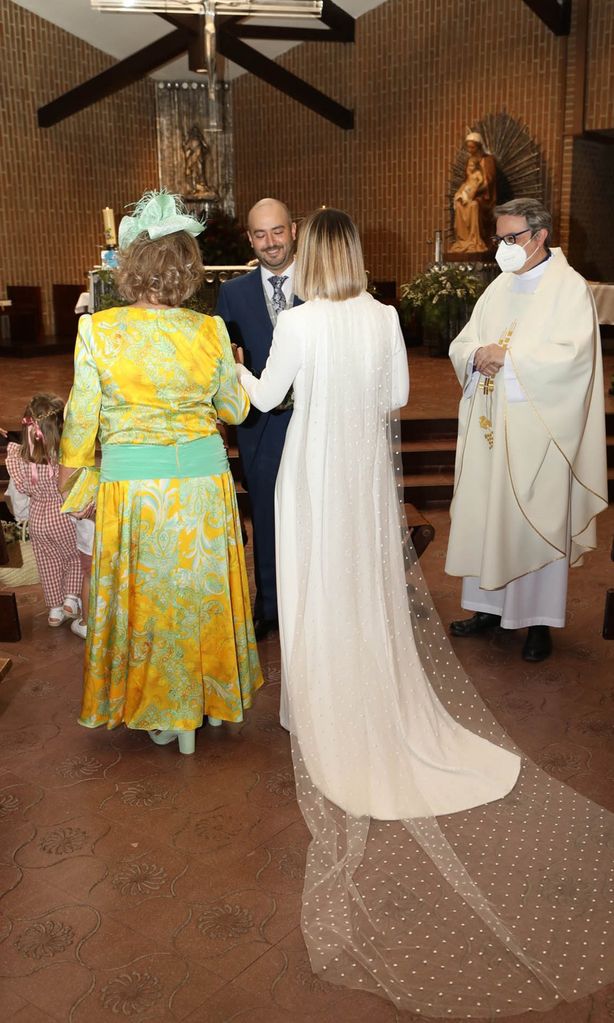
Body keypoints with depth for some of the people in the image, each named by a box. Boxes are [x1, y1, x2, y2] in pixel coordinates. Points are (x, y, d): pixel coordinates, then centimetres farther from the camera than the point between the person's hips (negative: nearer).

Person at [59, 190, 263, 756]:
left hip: (131, 481, -1)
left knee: (144, 594, 16)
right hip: (202, 478, 1)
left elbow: (83, 416, -5)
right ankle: (208, 697, 36)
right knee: (200, 589, 18)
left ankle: (160, 712, 31)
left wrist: (70, 471, 13)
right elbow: (235, 410, 3)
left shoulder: (98, 330, -11)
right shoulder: (209, 331, -8)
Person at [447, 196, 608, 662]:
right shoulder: (499, 288, 13)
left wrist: (507, 357, -17)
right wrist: (477, 357, -12)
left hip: (538, 429, -6)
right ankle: (490, 605, 24)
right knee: (486, 514, 9)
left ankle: (540, 620, 14)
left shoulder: (569, 287, -6)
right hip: (490, 428, 6)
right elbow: (462, 344, 11)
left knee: (537, 520, 1)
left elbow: (572, 355, -18)